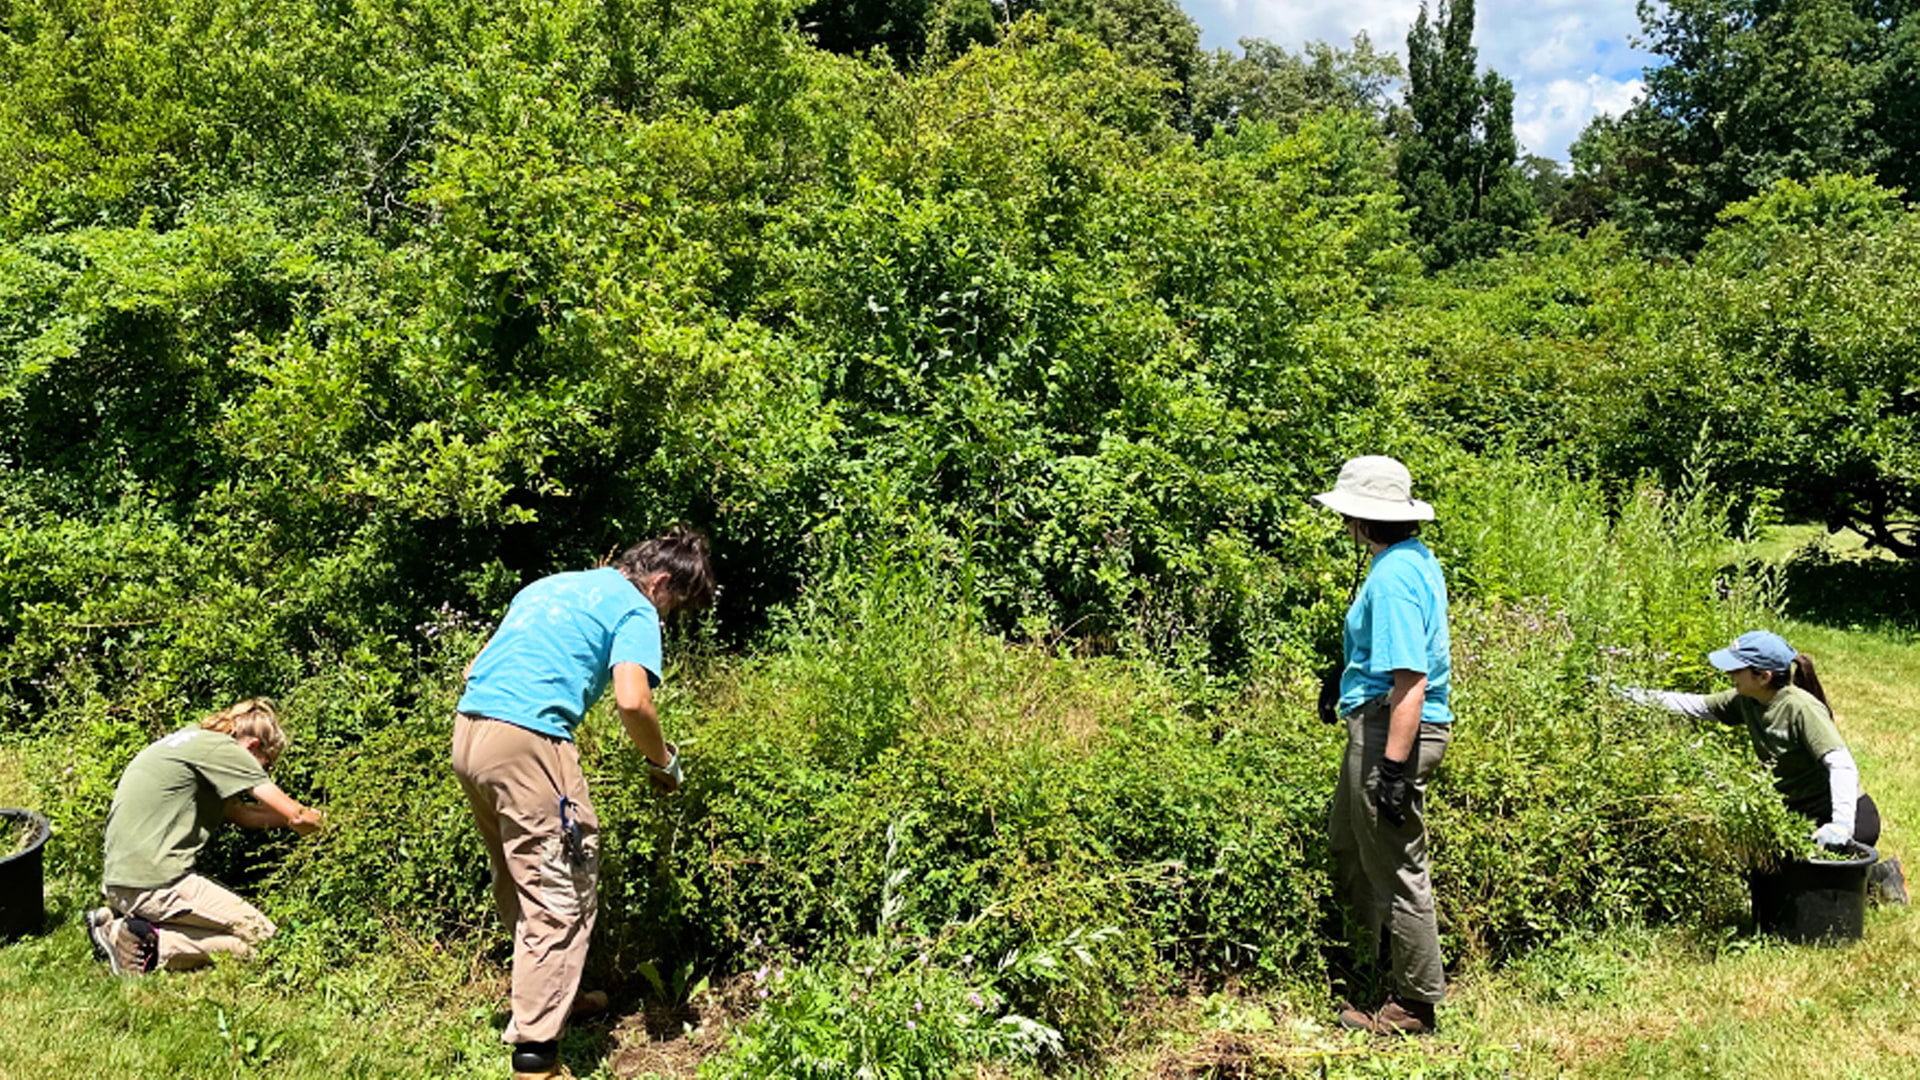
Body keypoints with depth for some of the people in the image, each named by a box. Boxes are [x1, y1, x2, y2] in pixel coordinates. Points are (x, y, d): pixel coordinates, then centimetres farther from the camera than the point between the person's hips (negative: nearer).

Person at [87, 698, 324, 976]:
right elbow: (295, 817, -13)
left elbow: (242, 814, 19)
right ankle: (152, 944, -13)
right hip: (152, 883, -10)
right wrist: (321, 821, 6)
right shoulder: (219, 747, -11)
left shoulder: (190, 740, 16)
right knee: (263, 937, -6)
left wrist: (303, 815, 15)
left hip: (118, 882, 10)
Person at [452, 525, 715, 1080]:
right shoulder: (634, 607, 1)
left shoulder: (549, 585, 25)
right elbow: (631, 702, -15)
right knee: (561, 896, -3)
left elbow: (476, 668, 27)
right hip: (527, 740, -9)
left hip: (467, 733, 9)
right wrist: (663, 762, 1)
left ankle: (545, 993, 36)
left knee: (518, 883, 22)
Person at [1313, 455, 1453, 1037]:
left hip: (1391, 731, -11)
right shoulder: (1416, 559, 12)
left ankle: (1414, 1005, 15)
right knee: (1348, 846, 22)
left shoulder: (1394, 576, -21)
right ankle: (1390, 969, 33)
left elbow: (1410, 680, -26)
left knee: (1395, 867, 1)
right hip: (1378, 727, 11)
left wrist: (1395, 767, -24)